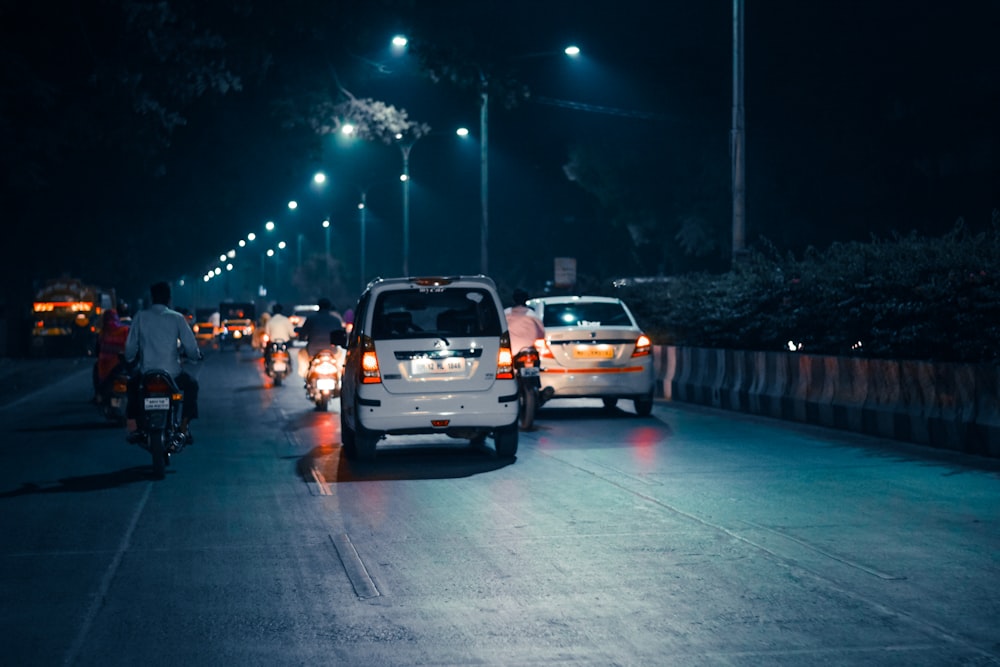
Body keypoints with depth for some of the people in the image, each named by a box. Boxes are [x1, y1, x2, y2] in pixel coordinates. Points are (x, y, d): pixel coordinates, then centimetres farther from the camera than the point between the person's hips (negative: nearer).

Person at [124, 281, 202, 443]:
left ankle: (133, 428, 20)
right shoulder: (177, 318, -1)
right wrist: (196, 356, 20)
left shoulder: (140, 317, 1)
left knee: (132, 385, 33)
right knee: (191, 385, 28)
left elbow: (130, 346, 2)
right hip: (172, 374, -1)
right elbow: (191, 346, -3)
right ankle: (184, 428, 18)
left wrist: (130, 359, 25)